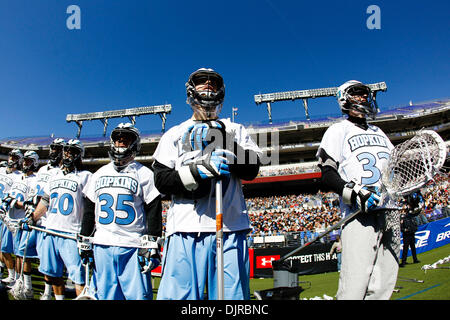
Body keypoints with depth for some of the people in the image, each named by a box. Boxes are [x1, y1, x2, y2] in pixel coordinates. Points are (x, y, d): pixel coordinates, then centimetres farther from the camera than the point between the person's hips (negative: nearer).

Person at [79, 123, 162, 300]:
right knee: (105, 295, 11)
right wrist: (84, 242, 15)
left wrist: (151, 246, -8)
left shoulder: (144, 174, 1)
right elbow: (89, 210, 19)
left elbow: (153, 213, -3)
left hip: (133, 248, -4)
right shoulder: (100, 174, 16)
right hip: (101, 247, 5)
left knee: (138, 295, -5)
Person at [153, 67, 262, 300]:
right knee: (178, 294, -7)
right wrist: (198, 170, -12)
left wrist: (224, 144, -10)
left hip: (231, 228, 1)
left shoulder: (235, 131, 19)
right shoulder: (174, 135, 16)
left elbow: (251, 170, 3)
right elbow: (162, 181, 4)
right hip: (185, 229, 0)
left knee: (232, 295, -1)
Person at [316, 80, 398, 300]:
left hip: (389, 214, 7)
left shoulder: (379, 133, 26)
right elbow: (327, 176, -6)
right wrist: (355, 194, -20)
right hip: (359, 216, -7)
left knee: (382, 287, 6)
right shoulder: (338, 130, 5)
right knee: (355, 288, -13)